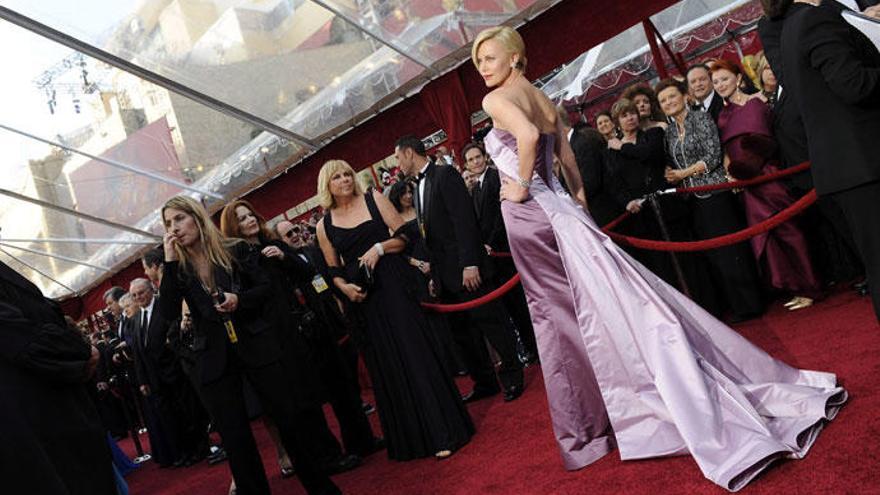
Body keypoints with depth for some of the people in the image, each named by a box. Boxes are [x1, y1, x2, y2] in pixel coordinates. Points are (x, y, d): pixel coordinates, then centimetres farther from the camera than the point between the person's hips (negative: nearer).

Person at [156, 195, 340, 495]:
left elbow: (265, 287, 2)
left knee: (288, 418, 3)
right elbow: (168, 312, -8)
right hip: (214, 358, 1)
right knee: (234, 438, 3)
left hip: (256, 346, -1)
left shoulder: (236, 250, 1)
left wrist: (239, 299, -17)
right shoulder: (178, 268, 5)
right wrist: (169, 262, -11)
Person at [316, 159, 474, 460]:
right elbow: (334, 271, 13)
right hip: (363, 299, 2)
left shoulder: (373, 199, 3)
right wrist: (344, 287, -7)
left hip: (395, 286, -2)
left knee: (416, 354, -4)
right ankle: (411, 438, 22)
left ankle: (444, 432, 6)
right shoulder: (324, 226, 8)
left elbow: (405, 235, 0)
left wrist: (380, 247, -16)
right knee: (387, 367, 7)